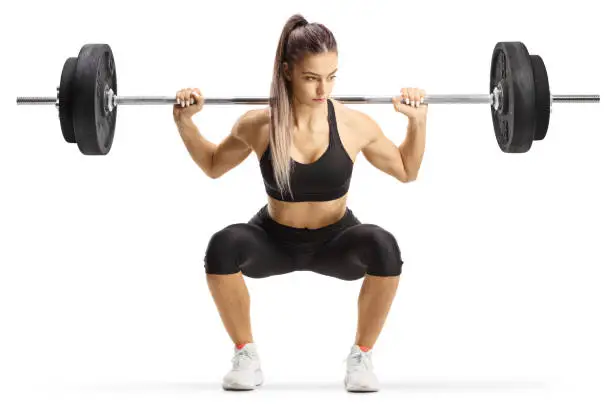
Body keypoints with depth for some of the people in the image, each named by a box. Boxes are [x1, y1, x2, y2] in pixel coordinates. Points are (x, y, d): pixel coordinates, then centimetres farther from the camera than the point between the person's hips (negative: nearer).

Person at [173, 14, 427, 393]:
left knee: (383, 246, -35)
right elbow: (213, 165, 4)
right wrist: (185, 122, -10)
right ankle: (246, 356, -12)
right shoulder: (258, 125, -18)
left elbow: (406, 170, 1)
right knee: (224, 245, -34)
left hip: (336, 241, 0)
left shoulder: (354, 124, -18)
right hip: (275, 240, 0)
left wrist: (418, 122, -14)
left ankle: (362, 356, -12)